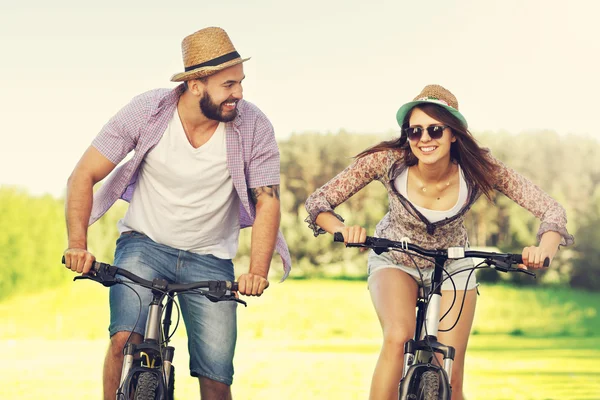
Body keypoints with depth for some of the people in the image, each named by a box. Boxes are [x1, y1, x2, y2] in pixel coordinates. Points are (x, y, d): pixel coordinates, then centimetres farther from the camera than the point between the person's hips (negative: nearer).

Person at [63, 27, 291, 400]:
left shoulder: (254, 127, -14)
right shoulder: (145, 112, -15)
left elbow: (267, 202, -12)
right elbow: (84, 176, -9)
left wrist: (257, 271, -28)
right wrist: (77, 243, -23)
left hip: (210, 259, 1)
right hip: (144, 243, -1)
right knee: (126, 339, -25)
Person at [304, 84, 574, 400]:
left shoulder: (478, 169, -28)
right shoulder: (389, 161, -29)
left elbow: (551, 211, -25)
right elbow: (317, 202, -24)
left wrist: (544, 250, -46)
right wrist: (343, 230, -46)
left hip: (452, 264, 1)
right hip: (395, 259, -1)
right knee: (398, 339, -32)